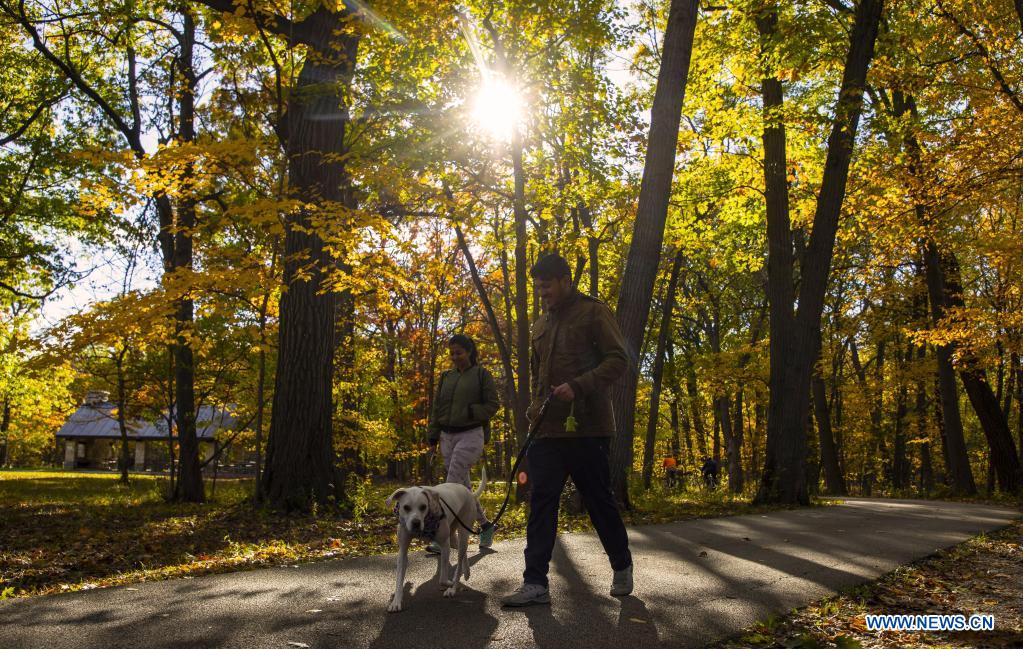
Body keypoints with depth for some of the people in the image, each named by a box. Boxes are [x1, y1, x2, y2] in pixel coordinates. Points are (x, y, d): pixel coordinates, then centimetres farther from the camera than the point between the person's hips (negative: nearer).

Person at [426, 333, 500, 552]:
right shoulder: (446, 377, 15)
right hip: (448, 436, 6)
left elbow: (493, 405, -3)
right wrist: (433, 437, 11)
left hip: (470, 435, -6)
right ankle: (485, 527, 23)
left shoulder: (481, 374, 0)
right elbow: (437, 408, 16)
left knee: (452, 486, -14)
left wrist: (469, 412, -15)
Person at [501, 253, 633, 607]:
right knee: (540, 501, 0)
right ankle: (535, 583, 2)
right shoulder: (540, 325, 18)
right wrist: (535, 404, 11)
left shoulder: (593, 312, -2)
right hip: (548, 428, 6)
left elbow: (618, 359, -10)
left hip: (588, 426, -6)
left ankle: (622, 567, 27)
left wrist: (578, 386, -22)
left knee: (599, 499, 5)